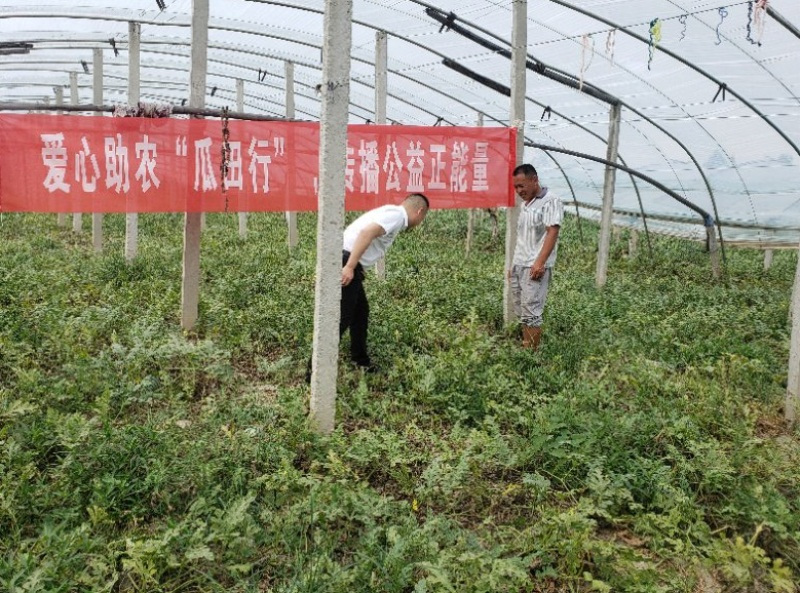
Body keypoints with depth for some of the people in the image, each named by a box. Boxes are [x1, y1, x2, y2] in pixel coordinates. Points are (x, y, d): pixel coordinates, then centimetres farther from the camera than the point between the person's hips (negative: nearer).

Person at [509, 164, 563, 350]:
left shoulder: (550, 201, -7)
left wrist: (539, 263, -24)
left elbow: (552, 233, -16)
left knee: (531, 312, -9)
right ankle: (525, 348, 15)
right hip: (518, 266, 8)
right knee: (521, 312, 9)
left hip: (535, 267, -8)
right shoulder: (524, 204, 18)